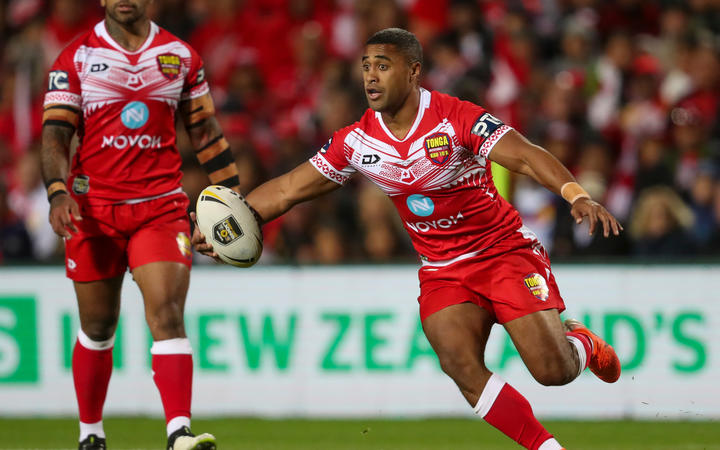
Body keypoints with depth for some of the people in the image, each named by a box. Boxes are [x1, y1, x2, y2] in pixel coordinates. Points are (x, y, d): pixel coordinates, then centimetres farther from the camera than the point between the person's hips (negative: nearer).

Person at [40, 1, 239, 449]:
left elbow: (205, 129, 14)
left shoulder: (181, 55, 7)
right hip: (93, 208, 0)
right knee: (97, 326, 8)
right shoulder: (76, 58, 1)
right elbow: (55, 133, -4)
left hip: (162, 206, 0)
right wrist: (58, 193, -20)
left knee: (168, 314, -15)